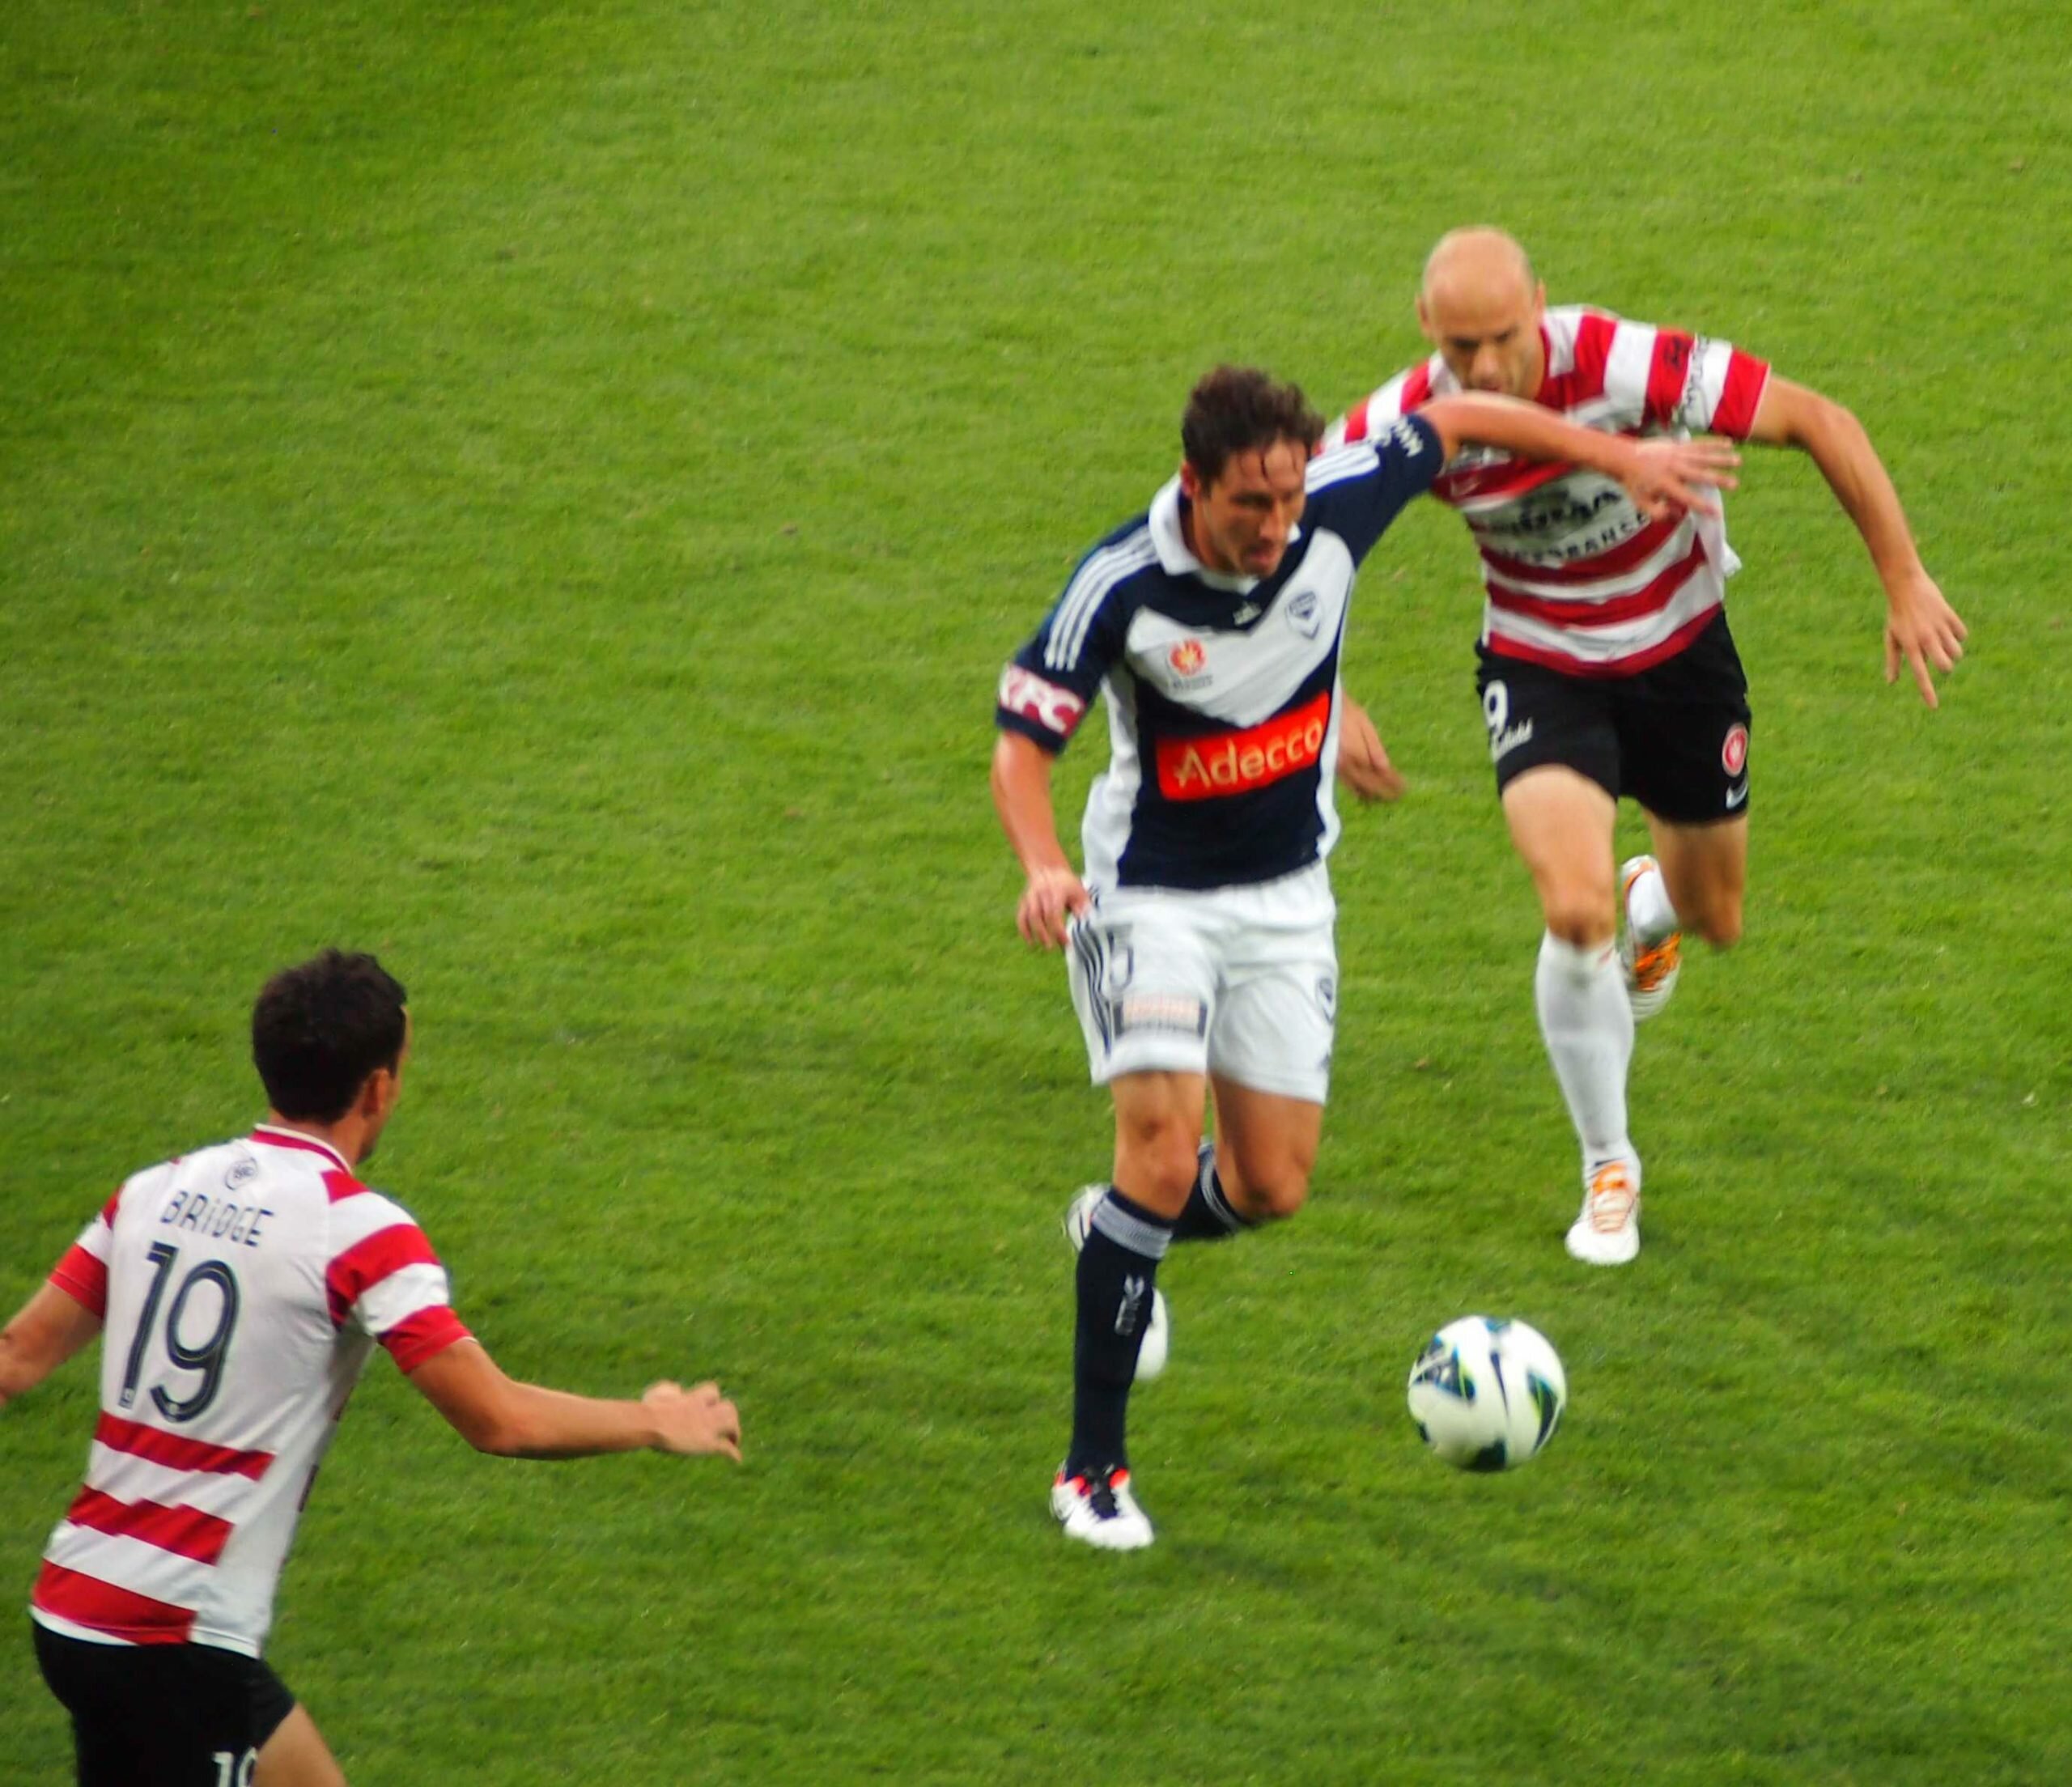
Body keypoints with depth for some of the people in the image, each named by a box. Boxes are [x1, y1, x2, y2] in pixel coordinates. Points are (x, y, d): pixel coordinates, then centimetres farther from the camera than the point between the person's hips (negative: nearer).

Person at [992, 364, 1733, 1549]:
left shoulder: (1334, 513, -15)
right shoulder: (1122, 587, -24)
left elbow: (1454, 421, 3)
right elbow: (1024, 741, -19)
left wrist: (1622, 456, 10)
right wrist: (1044, 867, -38)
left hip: (1284, 896, 4)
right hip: (1152, 897, -4)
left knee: (1273, 1187, 3)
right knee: (1162, 1151, -20)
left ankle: (1120, 1233, 39)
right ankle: (1094, 1469, -12)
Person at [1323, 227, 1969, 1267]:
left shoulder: (1627, 366, -32)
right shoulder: (1410, 422, -24)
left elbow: (1819, 423, -23)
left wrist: (1904, 582, -21)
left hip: (1680, 646, 0)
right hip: (1539, 665, 0)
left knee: (1717, 921, 13)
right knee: (1573, 913, -22)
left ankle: (1651, 905, 55)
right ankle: (1608, 1171, -1)